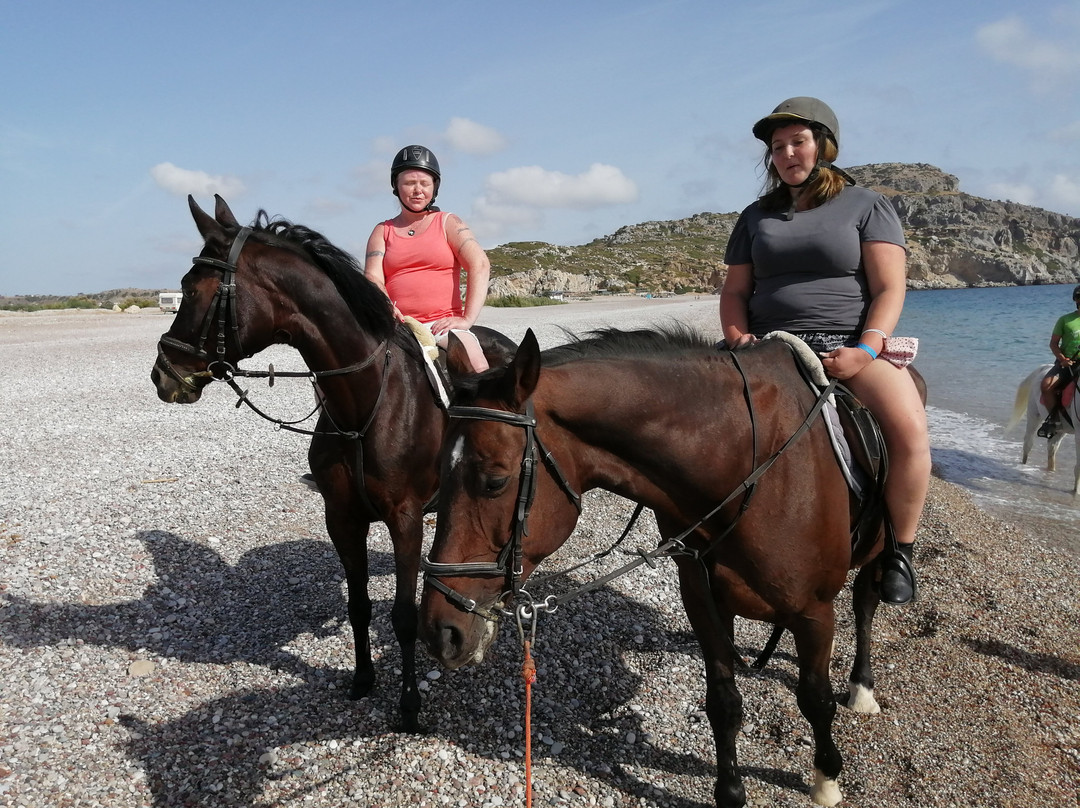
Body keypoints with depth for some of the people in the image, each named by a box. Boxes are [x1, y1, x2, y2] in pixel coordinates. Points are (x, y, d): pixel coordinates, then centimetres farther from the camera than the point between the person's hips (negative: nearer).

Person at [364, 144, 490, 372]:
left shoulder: (448, 223, 12)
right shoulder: (383, 231, 19)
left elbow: (480, 265, -2)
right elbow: (372, 276, 4)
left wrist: (467, 319, -15)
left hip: (444, 324, -2)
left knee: (479, 370, -30)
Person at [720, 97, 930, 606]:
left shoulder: (866, 205, 9)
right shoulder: (757, 216, 19)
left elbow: (890, 288, 0)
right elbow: (735, 290, 16)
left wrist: (866, 351, -17)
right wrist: (737, 338, -5)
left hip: (848, 346, -3)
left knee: (909, 429, -30)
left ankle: (899, 550, -8)